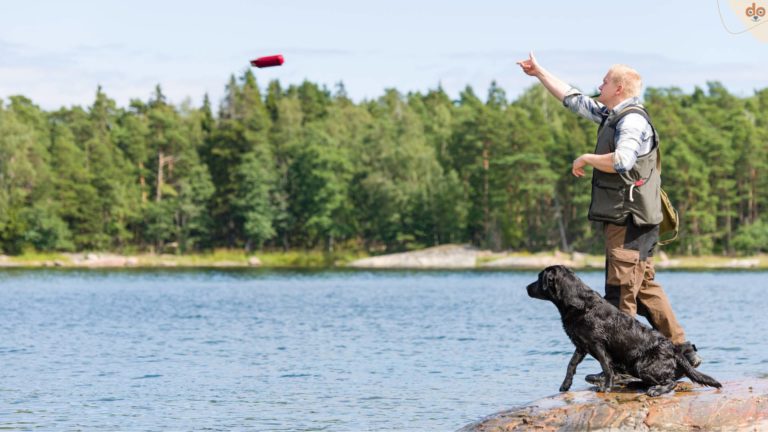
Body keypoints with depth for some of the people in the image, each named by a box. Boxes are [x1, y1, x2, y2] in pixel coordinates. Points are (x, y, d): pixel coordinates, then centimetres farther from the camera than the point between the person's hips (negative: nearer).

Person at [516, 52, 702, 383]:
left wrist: (586, 159, -12)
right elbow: (573, 100, 28)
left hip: (630, 221, -10)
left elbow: (621, 161, -28)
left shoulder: (633, 120, -12)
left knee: (621, 295, -8)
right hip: (624, 220, 10)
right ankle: (681, 349, 14)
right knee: (645, 288, 12)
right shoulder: (611, 116, 17)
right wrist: (539, 73, 32)